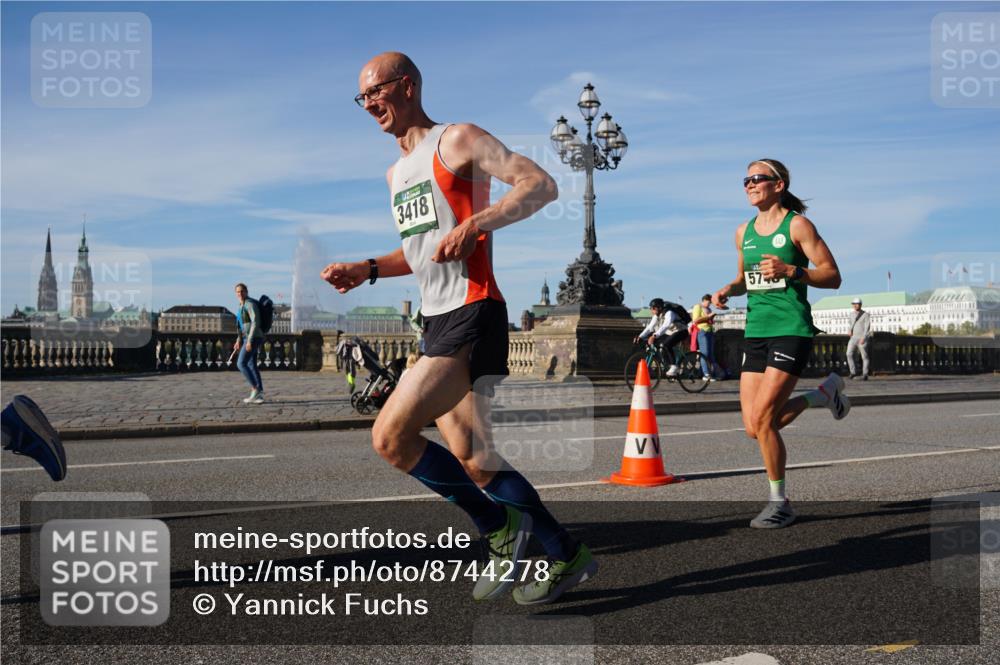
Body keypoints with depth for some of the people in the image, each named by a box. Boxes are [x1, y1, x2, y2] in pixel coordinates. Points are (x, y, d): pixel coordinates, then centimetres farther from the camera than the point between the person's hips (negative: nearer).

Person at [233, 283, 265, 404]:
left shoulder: (250, 303, -14)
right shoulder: (243, 305, 17)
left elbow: (255, 322, -21)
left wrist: (249, 341, -24)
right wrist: (239, 340, 19)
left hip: (253, 338, -10)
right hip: (248, 338, 10)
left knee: (241, 364, -12)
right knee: (252, 366, 8)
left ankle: (255, 389, -9)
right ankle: (259, 395, 8)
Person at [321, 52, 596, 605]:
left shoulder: (457, 141, -4)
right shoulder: (395, 174, 22)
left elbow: (541, 185, -13)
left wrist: (473, 226, -24)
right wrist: (367, 270, 15)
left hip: (471, 316, -9)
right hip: (436, 323, 9)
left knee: (390, 436, -16)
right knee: (471, 460, 9)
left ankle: (499, 528, 0)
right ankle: (566, 558, 22)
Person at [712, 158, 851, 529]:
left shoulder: (797, 225, -4)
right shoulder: (744, 232, 13)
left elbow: (832, 276, -6)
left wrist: (790, 271, -21)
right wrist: (728, 290, 5)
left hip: (791, 330, -7)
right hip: (755, 332, 7)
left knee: (761, 419, -15)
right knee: (754, 428, 4)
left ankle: (780, 503, 5)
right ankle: (825, 393, 28)